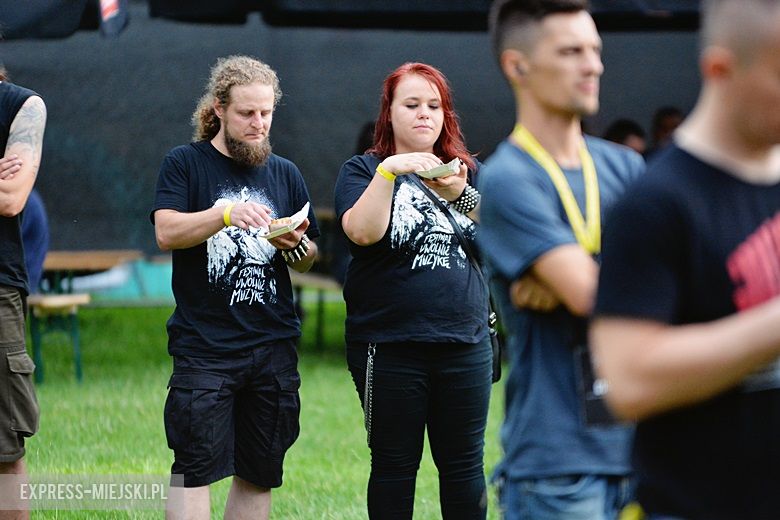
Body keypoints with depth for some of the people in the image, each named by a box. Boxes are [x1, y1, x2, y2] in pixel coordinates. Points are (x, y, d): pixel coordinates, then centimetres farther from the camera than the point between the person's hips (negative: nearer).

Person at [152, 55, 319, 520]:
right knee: (196, 467, -10)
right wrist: (226, 213, -27)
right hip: (204, 346, -4)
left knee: (260, 472, 6)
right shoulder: (186, 164, 4)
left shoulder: (285, 173, 16)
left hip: (273, 345, 4)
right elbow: (167, 232, -12)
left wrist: (294, 246, -6)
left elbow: (310, 258, 18)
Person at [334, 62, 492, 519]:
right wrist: (388, 171, -25)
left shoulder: (469, 172, 13)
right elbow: (363, 231, -16)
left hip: (464, 342, 3)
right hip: (389, 347, -3)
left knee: (463, 464, 6)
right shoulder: (363, 170, 4)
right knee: (395, 465, 5)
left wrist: (462, 195, -16)